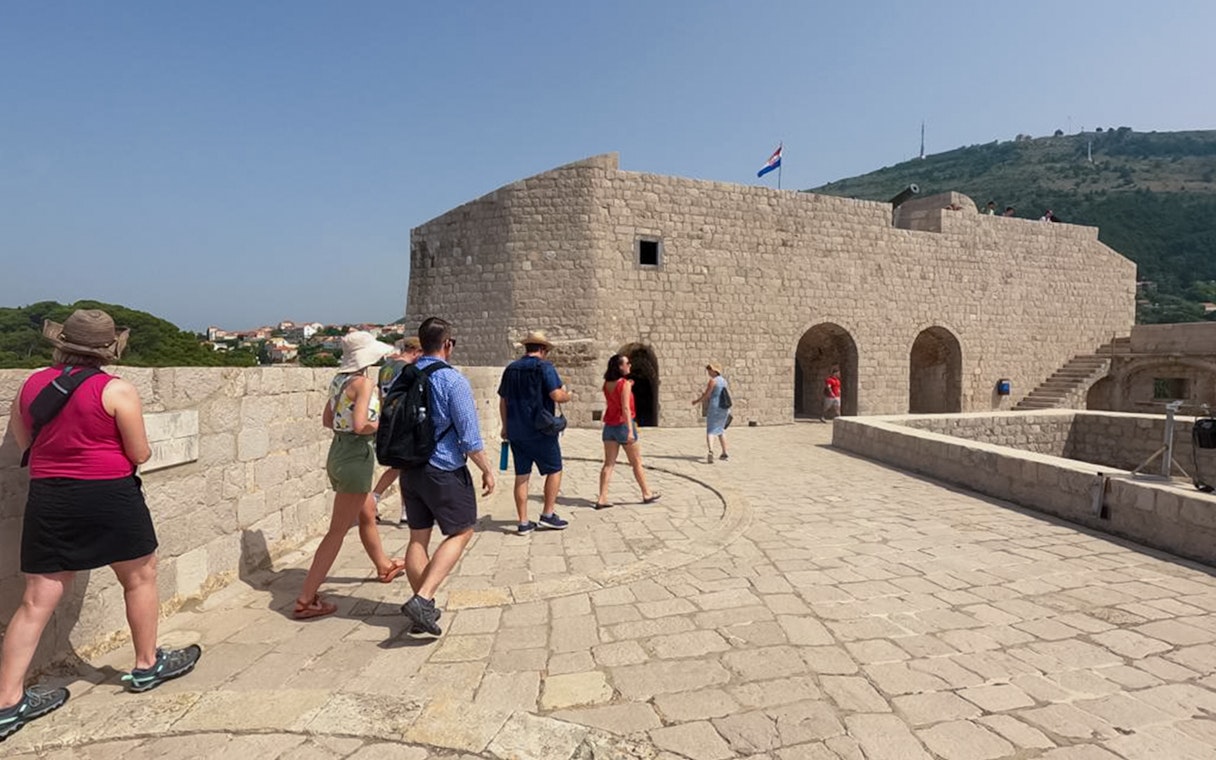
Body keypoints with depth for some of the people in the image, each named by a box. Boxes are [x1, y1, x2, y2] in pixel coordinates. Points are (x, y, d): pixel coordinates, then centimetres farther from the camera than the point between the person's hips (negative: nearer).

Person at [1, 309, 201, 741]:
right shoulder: (116, 391, -13)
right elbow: (140, 454, -9)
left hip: (47, 500, 5)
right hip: (108, 496, -5)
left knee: (37, 602, 10)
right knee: (140, 579, 14)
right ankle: (147, 666, 28)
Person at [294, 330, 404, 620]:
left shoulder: (339, 379, 8)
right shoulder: (364, 382, -17)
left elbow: (327, 420, 14)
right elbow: (360, 425, -25)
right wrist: (385, 426, -8)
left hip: (337, 452, 10)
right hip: (356, 456, -10)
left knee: (368, 513, 27)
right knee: (338, 530, -2)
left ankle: (384, 566, 47)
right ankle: (305, 600, 2)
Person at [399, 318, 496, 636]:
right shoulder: (453, 381, -16)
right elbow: (469, 436, -16)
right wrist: (487, 470, -4)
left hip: (409, 468, 7)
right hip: (444, 471, -7)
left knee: (418, 537, 14)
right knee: (460, 533, 8)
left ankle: (424, 609, 22)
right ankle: (422, 598, -5)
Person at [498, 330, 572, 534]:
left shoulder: (510, 369, 9)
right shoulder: (545, 367, -9)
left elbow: (503, 401, 13)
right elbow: (556, 396, -19)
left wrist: (505, 426, 22)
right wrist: (567, 395, 4)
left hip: (516, 431, 6)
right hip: (541, 430, -6)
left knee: (522, 475, 8)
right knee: (554, 470, 10)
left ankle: (523, 522, 11)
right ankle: (548, 514, 9)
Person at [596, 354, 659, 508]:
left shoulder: (607, 384, 7)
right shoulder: (624, 384, -14)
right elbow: (625, 408, -21)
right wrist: (630, 430, -24)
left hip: (609, 426, 6)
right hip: (623, 425, -6)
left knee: (608, 463, 4)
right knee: (636, 463, 8)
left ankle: (602, 498, -2)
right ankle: (647, 494, 21)